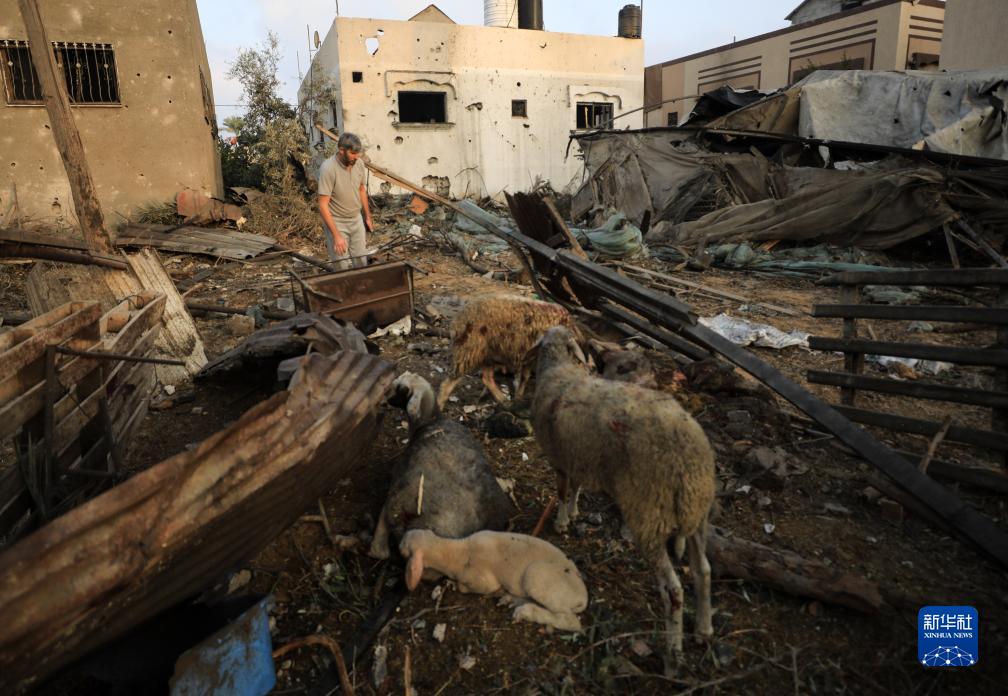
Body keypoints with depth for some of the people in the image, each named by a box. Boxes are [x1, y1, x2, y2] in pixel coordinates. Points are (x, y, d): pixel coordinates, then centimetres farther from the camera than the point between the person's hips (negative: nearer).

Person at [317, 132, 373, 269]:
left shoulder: (359, 163, -6)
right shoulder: (328, 169, -24)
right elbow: (323, 206, -24)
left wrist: (368, 216, 16)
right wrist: (336, 236, -27)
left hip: (356, 220, 6)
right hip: (336, 222, -5)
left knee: (362, 262, 5)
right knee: (344, 267, -7)